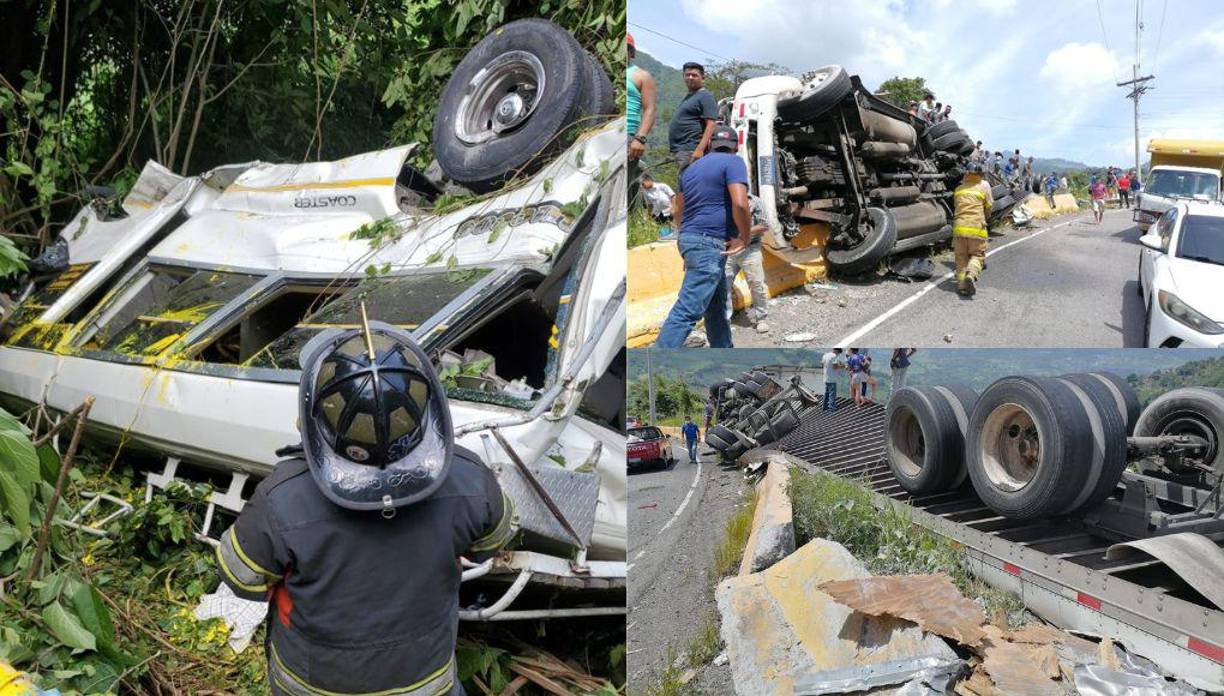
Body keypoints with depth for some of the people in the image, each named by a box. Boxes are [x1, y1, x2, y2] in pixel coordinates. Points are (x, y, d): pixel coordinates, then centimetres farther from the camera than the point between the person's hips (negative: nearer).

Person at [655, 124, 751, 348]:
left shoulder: (692, 168, 19)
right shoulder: (733, 162, -5)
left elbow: (677, 211, 23)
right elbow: (740, 204, -19)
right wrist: (744, 238, -7)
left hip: (690, 238, 9)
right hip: (710, 244, -9)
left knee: (716, 307, 18)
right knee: (687, 311, -13)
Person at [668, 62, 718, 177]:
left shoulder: (705, 96, -7)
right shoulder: (688, 96, 23)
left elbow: (710, 125, -17)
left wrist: (700, 149, -27)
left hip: (690, 151, -10)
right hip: (679, 150, 10)